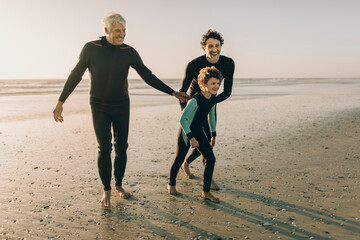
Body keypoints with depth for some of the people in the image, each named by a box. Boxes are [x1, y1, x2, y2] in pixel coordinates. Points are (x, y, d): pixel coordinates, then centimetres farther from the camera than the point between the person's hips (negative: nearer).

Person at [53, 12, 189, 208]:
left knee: (121, 147, 5)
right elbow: (75, 76, -3)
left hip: (122, 107, 2)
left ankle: (119, 185, 24)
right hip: (99, 107, -2)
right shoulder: (91, 48, -11)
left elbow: (148, 77, 0)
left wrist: (173, 93, -3)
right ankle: (106, 191, 6)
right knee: (104, 148, -9)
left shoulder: (129, 52, -6)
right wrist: (60, 102, -4)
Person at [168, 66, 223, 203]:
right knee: (179, 160, 7)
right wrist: (191, 138, -26)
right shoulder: (195, 100, -26)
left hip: (199, 132, 7)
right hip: (186, 132, -6)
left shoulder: (213, 99, -3)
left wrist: (213, 135, 15)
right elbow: (183, 119, -27)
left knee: (210, 158, -4)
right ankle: (171, 184, 34)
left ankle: (206, 192, 5)